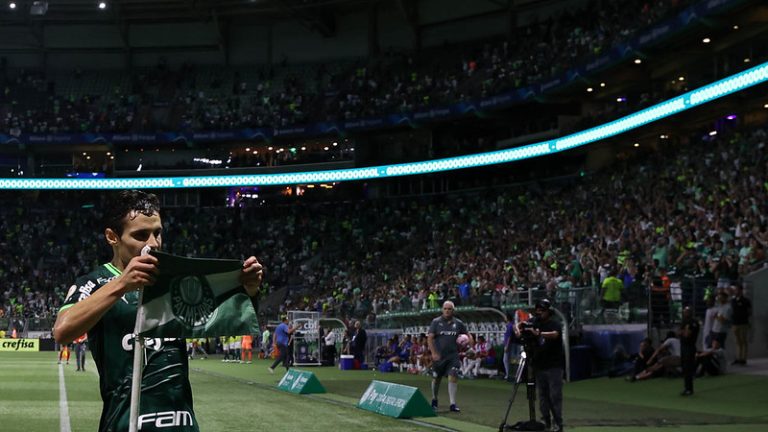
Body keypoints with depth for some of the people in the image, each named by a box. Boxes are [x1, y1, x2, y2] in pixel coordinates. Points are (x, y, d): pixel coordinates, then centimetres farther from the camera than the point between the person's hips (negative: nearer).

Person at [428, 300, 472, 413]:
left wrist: (470, 341, -6)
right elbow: (430, 338, -4)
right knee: (436, 378, 10)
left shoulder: (458, 323, 7)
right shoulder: (436, 322, 1)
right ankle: (434, 401, 33)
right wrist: (433, 353, -14)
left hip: (453, 356, 0)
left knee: (453, 377, -14)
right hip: (438, 356, 0)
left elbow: (467, 334, 17)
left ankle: (453, 404, -11)